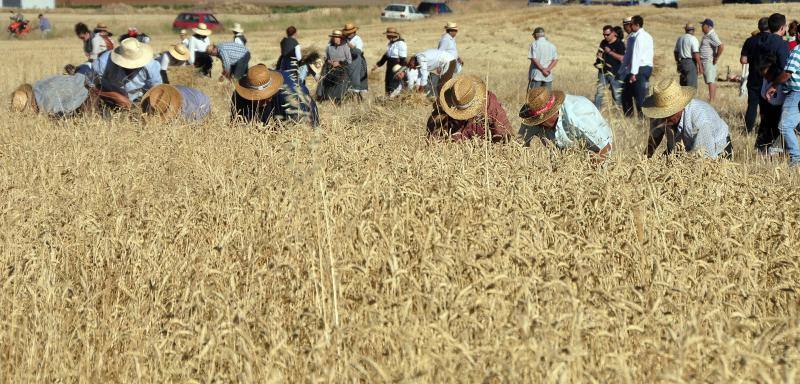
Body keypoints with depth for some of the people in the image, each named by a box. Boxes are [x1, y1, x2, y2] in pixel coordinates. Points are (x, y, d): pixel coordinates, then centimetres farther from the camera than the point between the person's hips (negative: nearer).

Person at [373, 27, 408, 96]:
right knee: (388, 88, 12)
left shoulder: (401, 44, -15)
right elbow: (386, 55, 22)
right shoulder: (390, 43, 12)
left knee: (394, 88, -10)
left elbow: (403, 60, -19)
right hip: (390, 69, 9)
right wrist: (378, 64, 20)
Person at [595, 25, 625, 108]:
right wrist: (599, 55, 3)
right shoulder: (603, 43, 11)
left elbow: (622, 58, -20)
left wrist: (610, 52, -22)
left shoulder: (619, 44, -9)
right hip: (603, 72, 6)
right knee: (599, 93, 3)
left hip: (615, 73, -6)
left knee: (617, 95, 2)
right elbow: (599, 53, 26)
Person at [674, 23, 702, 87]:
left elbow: (675, 52, 19)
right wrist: (700, 66, -15)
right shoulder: (693, 39, -11)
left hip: (682, 63, 7)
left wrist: (678, 65, 27)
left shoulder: (680, 39, 12)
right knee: (692, 86, -7)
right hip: (691, 63, -7)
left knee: (683, 85, 13)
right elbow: (696, 54, -18)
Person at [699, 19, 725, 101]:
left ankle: (711, 100, -12)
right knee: (713, 80, 13)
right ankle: (714, 98, 18)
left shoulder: (712, 35, -18)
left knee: (710, 81, -11)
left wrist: (716, 58, -20)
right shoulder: (707, 35, 14)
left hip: (709, 61, -10)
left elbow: (721, 46, -28)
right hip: (706, 61, 10)